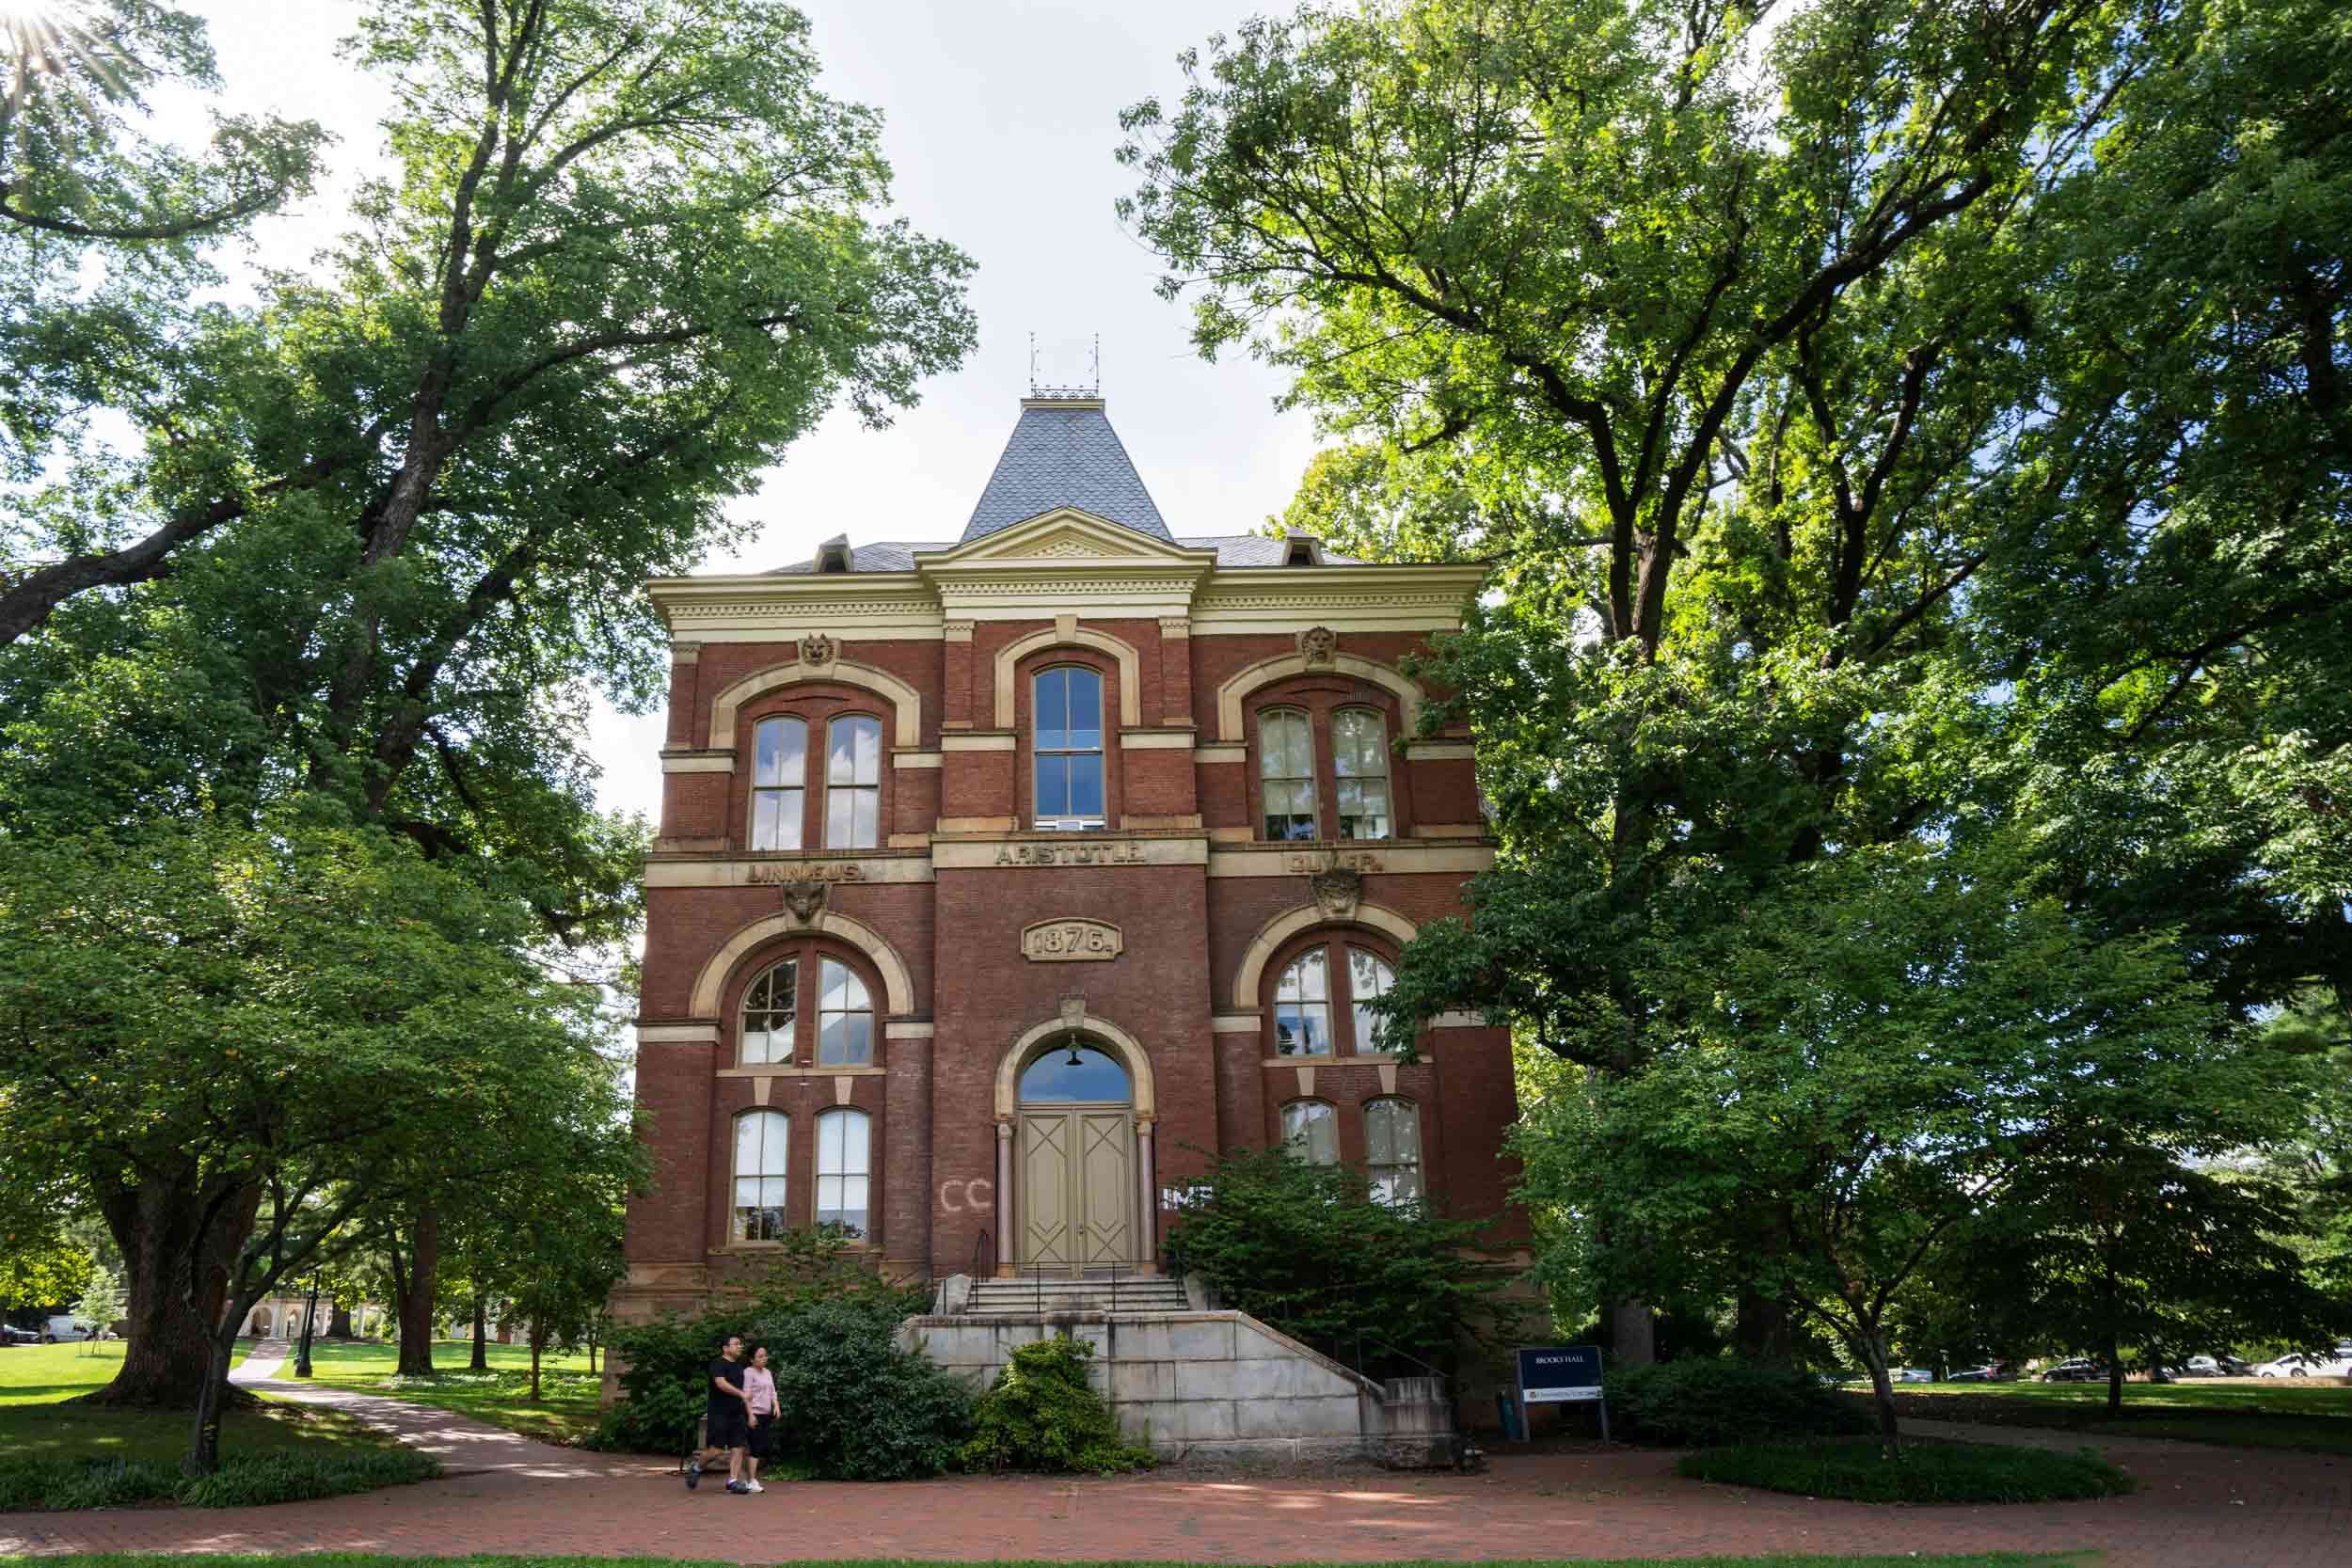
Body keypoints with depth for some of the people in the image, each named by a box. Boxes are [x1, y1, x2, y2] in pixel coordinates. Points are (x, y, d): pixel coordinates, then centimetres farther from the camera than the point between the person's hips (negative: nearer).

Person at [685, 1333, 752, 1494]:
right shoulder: (718, 1365, -8)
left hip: (736, 1414, 7)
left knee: (738, 1448, -1)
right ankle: (696, 1468, 18)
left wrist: (749, 1414, 23)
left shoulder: (738, 1368, 18)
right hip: (719, 1414, -7)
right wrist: (741, 1393, -33)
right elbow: (721, 1383, -25)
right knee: (717, 1449, -6)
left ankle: (733, 1481, 1)